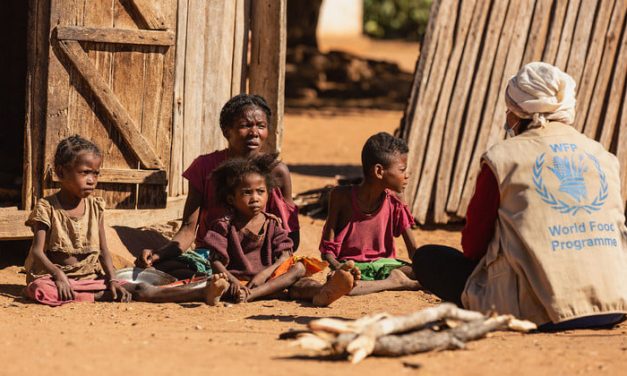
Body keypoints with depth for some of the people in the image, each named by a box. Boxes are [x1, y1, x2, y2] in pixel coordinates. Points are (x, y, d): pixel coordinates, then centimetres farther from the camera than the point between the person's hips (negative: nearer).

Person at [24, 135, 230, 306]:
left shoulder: (95, 207, 8)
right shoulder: (47, 207, -5)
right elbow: (38, 251, -13)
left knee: (139, 290, -18)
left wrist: (112, 280, -13)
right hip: (54, 275, -3)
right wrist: (58, 275, -32)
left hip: (91, 278, 3)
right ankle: (102, 297, -42)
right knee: (42, 291, -40)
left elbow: (103, 251, 6)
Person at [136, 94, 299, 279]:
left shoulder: (276, 172, -2)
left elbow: (291, 238, 1)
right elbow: (189, 229, -4)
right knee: (161, 267, -31)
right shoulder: (205, 167, 0)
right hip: (208, 255, 0)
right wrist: (158, 254, -25)